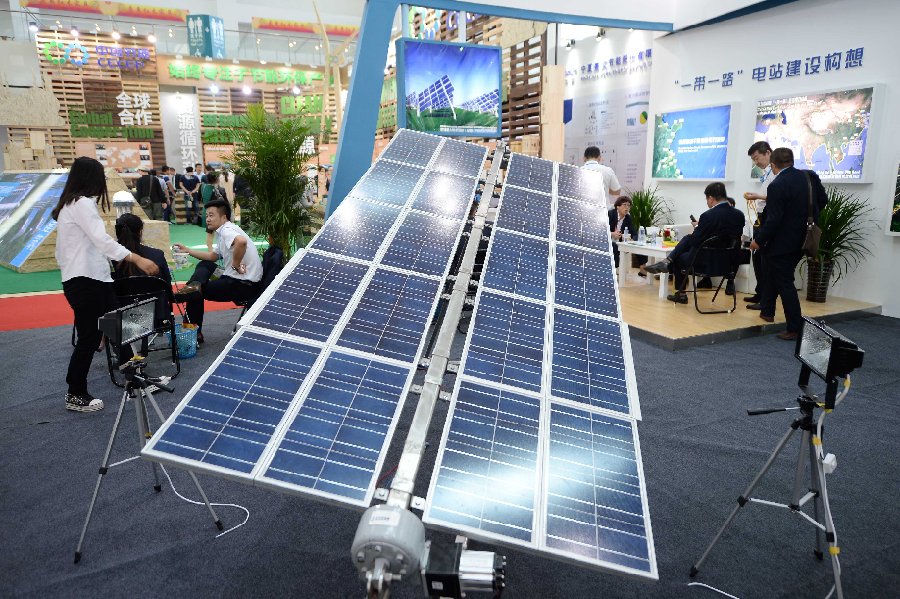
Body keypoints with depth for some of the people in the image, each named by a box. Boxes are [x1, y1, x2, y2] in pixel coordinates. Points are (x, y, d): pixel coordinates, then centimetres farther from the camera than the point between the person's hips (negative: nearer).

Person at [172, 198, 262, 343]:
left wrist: (236, 265, -27)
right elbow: (212, 256, 26)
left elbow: (241, 242, -42)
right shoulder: (223, 231, 16)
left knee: (197, 293, -3)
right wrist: (188, 250, 18)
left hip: (245, 285, -10)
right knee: (204, 265, 16)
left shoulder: (226, 231, -17)